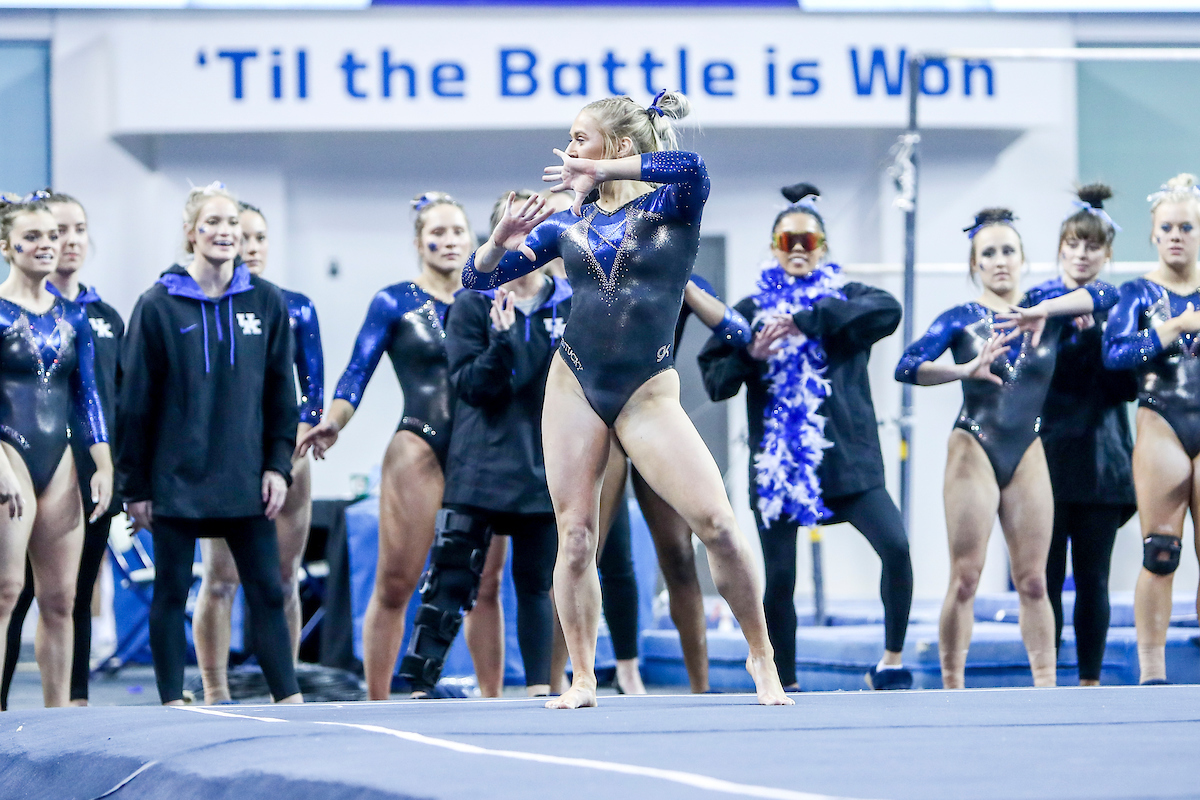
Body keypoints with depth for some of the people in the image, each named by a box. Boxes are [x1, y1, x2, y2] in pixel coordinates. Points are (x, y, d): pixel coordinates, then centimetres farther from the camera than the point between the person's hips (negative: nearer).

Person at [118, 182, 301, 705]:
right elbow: (135, 401, -1)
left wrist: (278, 465, -1)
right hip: (176, 480, -2)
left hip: (246, 480, 2)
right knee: (171, 593, 3)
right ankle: (172, 705, 9)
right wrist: (135, 486, -3)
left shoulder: (266, 303, 4)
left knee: (267, 592, 1)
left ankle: (290, 701, 5)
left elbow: (281, 393, 9)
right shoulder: (158, 305, -3)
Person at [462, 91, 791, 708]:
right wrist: (502, 239, -11)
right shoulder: (569, 225, 10)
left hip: (647, 392, -3)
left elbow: (691, 168, -25)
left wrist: (598, 171, -18)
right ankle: (583, 680, 11)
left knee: (717, 525, -12)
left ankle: (761, 657, 3)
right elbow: (478, 276, 10)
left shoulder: (671, 206, 0)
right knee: (574, 538, 0)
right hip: (575, 386, 3)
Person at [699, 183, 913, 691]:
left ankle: (891, 663, -7)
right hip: (776, 460, 1)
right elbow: (714, 381, 8)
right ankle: (785, 687, 13)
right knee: (779, 580, 0)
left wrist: (808, 321, -19)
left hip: (845, 456, -1)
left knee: (895, 546, -19)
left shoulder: (843, 299, 10)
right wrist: (750, 355, -12)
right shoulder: (752, 310, 12)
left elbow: (888, 310, -14)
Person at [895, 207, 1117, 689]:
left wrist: (1041, 311, -22)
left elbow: (1105, 294, -10)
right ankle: (951, 689, -4)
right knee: (965, 578, -7)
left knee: (1032, 582, 3)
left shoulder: (1047, 310, 7)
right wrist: (966, 370, -28)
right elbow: (907, 368, -12)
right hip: (973, 452, -3)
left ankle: (1046, 686, 6)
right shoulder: (960, 319, 0)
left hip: (1027, 458, 3)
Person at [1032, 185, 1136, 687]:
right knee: (1047, 576, -3)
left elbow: (1127, 386, 0)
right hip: (1048, 454, -2)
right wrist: (1086, 337, -17)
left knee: (1093, 578, 2)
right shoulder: (1038, 302, 5)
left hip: (1101, 461, 2)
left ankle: (1090, 681, 7)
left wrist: (1099, 335, -12)